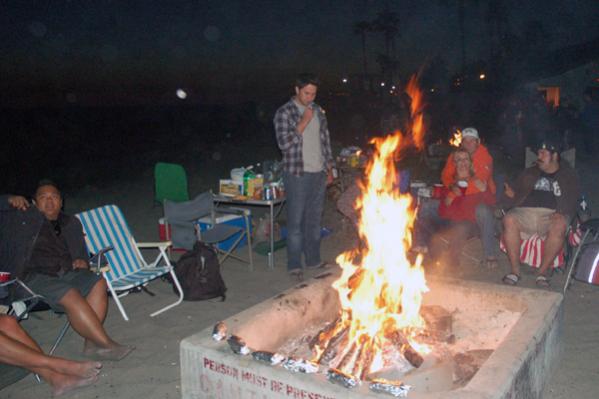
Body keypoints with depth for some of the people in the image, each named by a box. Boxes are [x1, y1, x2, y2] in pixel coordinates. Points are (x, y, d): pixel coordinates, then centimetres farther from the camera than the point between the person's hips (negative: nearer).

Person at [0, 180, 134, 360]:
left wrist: (82, 262, 3)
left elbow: (81, 254, 26)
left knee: (98, 283, -27)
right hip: (35, 276, -4)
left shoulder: (71, 223, 26)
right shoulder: (25, 216, 18)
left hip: (68, 273, 4)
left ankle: (91, 344, -29)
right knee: (71, 296, -32)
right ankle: (106, 344, -31)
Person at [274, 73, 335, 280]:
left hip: (319, 173, 6)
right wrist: (303, 122, -19)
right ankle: (294, 265, 9)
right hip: (297, 174, -5)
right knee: (296, 221, 0)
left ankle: (313, 259, 24)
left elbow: (325, 140, 15)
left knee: (315, 219, 13)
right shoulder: (284, 112, -7)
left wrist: (329, 168, 13)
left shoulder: (318, 111, 11)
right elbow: (284, 143, -16)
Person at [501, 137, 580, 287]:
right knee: (509, 220, -32)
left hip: (552, 214, -1)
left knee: (560, 226, -37)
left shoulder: (568, 175, 19)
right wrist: (511, 195, -4)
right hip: (526, 212, 2)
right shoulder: (529, 173, 25)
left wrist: (561, 212, -13)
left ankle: (542, 271, -26)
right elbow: (517, 194, 21)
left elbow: (573, 200, 8)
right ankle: (515, 270, -26)